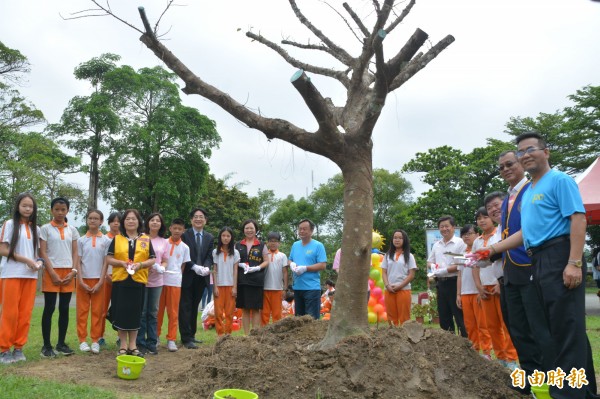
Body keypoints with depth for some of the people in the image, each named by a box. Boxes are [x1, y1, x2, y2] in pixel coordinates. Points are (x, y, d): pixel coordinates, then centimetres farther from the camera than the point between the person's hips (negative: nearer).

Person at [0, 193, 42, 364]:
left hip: (30, 275, 4)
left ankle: (18, 348, 13)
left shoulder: (35, 228, 13)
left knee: (25, 313, 4)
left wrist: (39, 261, -4)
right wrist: (26, 260, -15)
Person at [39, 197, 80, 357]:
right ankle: (46, 345, 6)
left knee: (64, 309, 6)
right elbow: (43, 252, -4)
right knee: (49, 309, -1)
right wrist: (52, 273, -13)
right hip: (51, 272, -3)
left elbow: (75, 252, 10)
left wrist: (73, 271, -4)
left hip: (68, 273, 3)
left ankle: (61, 343, 14)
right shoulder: (45, 229, 1)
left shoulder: (72, 230, 11)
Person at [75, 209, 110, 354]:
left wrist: (100, 282, -7)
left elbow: (105, 262, 0)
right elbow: (78, 262, 2)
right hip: (83, 280, 0)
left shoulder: (106, 240, 2)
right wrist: (81, 281, -8)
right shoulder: (81, 240, 3)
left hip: (98, 280, 0)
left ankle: (95, 340, 9)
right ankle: (82, 340, 11)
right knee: (82, 311, 4)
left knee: (97, 311, 3)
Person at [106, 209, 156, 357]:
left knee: (135, 313, 5)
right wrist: (122, 263, -15)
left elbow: (152, 260, 5)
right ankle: (123, 345, 12)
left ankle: (132, 345, 15)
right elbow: (109, 259, 3)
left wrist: (140, 264, -13)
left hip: (138, 281, 1)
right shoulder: (116, 239, 7)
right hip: (120, 280, 0)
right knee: (120, 312, 1)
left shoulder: (146, 240, 8)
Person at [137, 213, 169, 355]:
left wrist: (161, 268, -10)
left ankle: (152, 343, 17)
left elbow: (165, 261, 12)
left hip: (157, 281, 3)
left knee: (153, 312, 9)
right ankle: (140, 343, 11)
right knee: (142, 312, 1)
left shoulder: (164, 242, 9)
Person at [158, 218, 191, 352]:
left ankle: (171, 339, 10)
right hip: (161, 280, 0)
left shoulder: (185, 247, 5)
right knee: (158, 310, 6)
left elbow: (183, 266, 11)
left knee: (173, 312, 3)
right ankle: (156, 336, 20)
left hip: (175, 282, 0)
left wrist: (177, 275, 1)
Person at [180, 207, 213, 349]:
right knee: (185, 307, -2)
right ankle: (186, 338, 0)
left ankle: (191, 335, 22)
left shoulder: (209, 238, 10)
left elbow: (209, 256, 4)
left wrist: (206, 267, -15)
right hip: (187, 276, -4)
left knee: (194, 307, 13)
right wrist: (195, 267, -20)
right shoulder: (184, 235, -4)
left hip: (201, 277, 5)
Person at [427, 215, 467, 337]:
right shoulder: (436, 245, 14)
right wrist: (433, 266, -2)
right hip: (441, 283, 7)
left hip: (454, 283, -7)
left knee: (459, 316, -2)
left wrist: (445, 270, -20)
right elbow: (429, 262, 20)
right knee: (444, 316, 13)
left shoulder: (459, 243, -6)